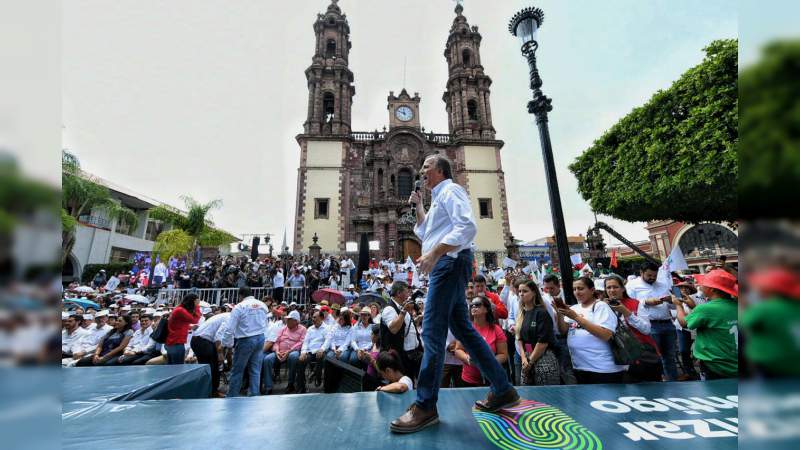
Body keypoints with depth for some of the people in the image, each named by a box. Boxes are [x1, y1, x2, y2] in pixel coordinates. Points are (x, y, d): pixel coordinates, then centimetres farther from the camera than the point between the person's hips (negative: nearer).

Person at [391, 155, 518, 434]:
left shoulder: (450, 190, -4)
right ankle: (503, 390, 22)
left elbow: (467, 227, -20)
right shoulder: (439, 197, 25)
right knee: (463, 329, 12)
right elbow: (424, 233, 31)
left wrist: (434, 253, -25)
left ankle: (425, 407, 2)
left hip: (450, 263, -10)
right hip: (444, 265, 10)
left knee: (432, 332, -9)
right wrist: (418, 207, 20)